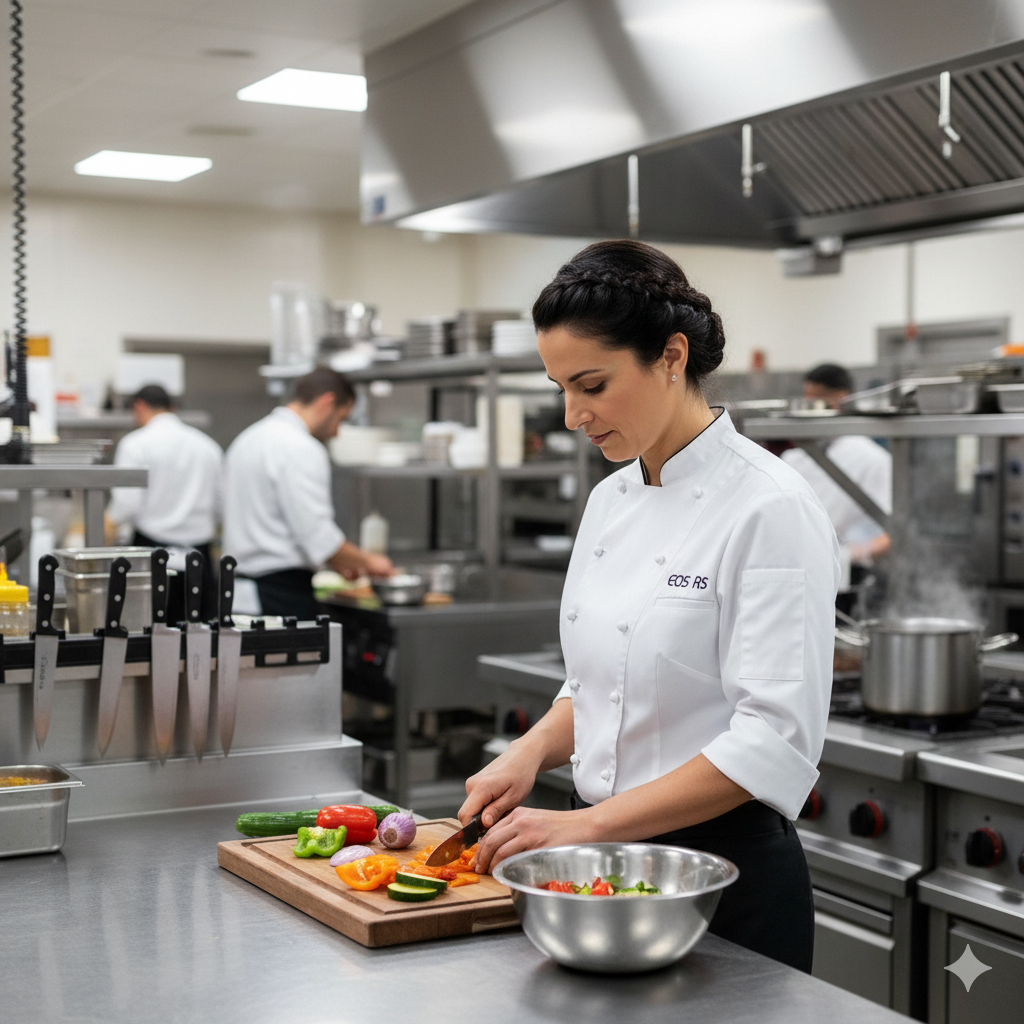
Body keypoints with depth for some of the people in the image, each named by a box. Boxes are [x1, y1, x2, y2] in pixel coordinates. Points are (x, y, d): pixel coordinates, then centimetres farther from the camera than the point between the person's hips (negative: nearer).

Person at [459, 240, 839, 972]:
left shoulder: (769, 508, -17)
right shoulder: (611, 502, 7)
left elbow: (775, 743, -22)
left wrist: (585, 825, -23)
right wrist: (533, 751, -3)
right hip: (610, 859, 7)